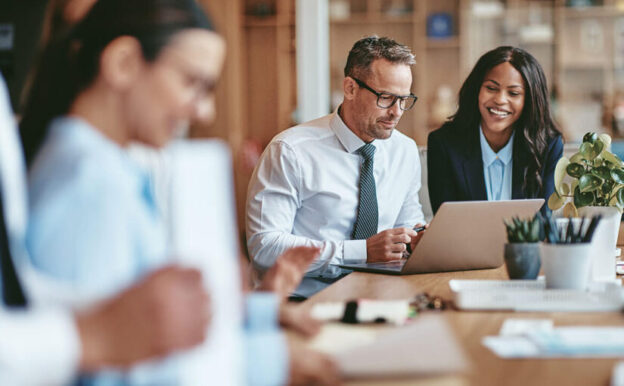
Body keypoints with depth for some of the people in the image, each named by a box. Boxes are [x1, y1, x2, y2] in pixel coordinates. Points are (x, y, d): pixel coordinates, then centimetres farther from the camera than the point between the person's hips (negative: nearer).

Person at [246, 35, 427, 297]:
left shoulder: (406, 151, 13)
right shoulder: (290, 152, -8)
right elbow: (264, 246, -15)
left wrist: (420, 235, 1)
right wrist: (362, 250, -19)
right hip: (304, 299, -5)